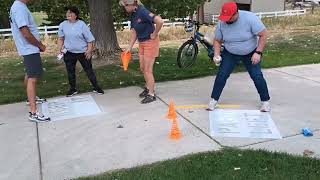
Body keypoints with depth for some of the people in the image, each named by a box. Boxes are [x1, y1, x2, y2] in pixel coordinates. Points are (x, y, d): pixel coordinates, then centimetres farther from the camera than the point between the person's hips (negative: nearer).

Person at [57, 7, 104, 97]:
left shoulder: (82, 25, -10)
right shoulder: (63, 25, 0)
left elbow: (90, 39, -8)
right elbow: (60, 38, 11)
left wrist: (89, 51, -13)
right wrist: (60, 48, -2)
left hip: (83, 52, -3)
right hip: (69, 53, 3)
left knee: (89, 70, 4)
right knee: (70, 71, 9)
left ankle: (96, 87, 16)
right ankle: (73, 89, 24)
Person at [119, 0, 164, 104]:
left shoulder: (143, 12, -23)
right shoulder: (133, 15, 5)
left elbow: (160, 21, -34)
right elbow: (134, 32, 10)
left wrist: (154, 34, -21)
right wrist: (129, 47, 6)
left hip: (150, 43, -9)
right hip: (141, 43, 9)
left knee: (148, 70, -3)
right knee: (142, 69, 17)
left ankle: (151, 95, 9)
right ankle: (148, 88, 36)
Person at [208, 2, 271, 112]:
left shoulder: (250, 18, -28)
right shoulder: (222, 23, -17)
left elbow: (263, 34, -22)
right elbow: (217, 40, -3)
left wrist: (258, 52, -26)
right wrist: (217, 54, -19)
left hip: (250, 53, -2)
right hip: (230, 54, 2)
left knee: (257, 76, -4)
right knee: (221, 75, -6)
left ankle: (265, 101, 14)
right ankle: (214, 100, 6)